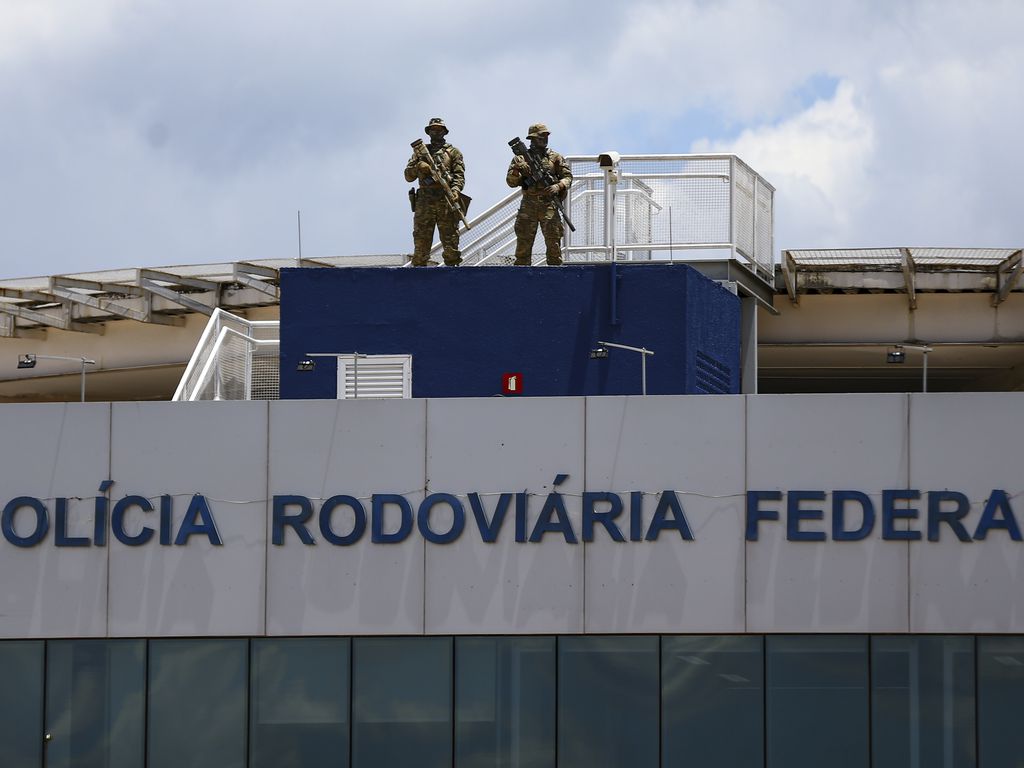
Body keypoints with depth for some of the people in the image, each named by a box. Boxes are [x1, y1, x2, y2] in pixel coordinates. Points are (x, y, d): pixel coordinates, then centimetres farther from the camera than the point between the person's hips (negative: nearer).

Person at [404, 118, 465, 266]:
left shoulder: (453, 152, 12)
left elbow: (459, 176, 1)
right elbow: (408, 176, 14)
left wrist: (455, 190, -18)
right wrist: (418, 167, -7)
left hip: (446, 202, -2)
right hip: (424, 202, 2)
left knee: (450, 238, -5)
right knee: (421, 240, -1)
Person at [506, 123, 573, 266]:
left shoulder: (555, 157, 11)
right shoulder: (520, 158, 10)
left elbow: (567, 177, 9)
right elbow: (511, 182, 5)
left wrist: (559, 186, -12)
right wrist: (517, 169, -15)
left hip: (549, 205, 0)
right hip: (528, 205, 0)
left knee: (553, 243, -4)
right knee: (523, 244, -1)